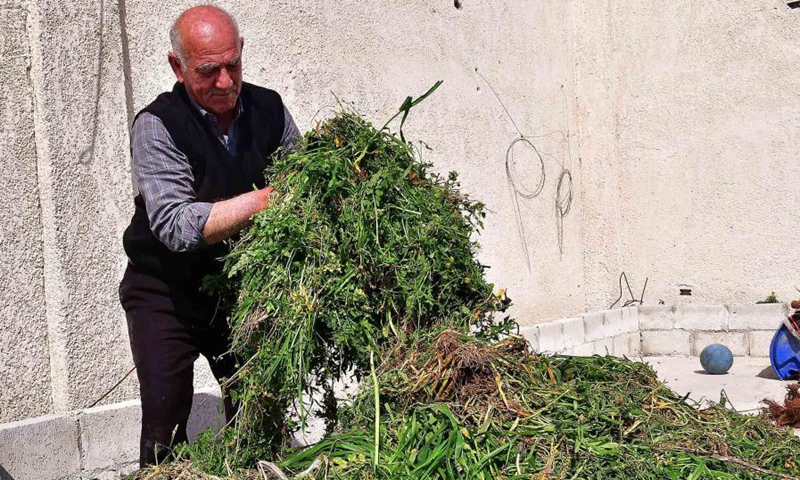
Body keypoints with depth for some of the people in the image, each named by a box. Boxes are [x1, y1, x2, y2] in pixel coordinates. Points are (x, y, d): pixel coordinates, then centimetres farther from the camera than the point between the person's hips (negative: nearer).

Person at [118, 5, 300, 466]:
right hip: (167, 294, -4)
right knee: (166, 423, -6)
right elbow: (177, 226, -27)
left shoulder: (268, 108, -3)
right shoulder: (157, 125, -17)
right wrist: (265, 198, -34)